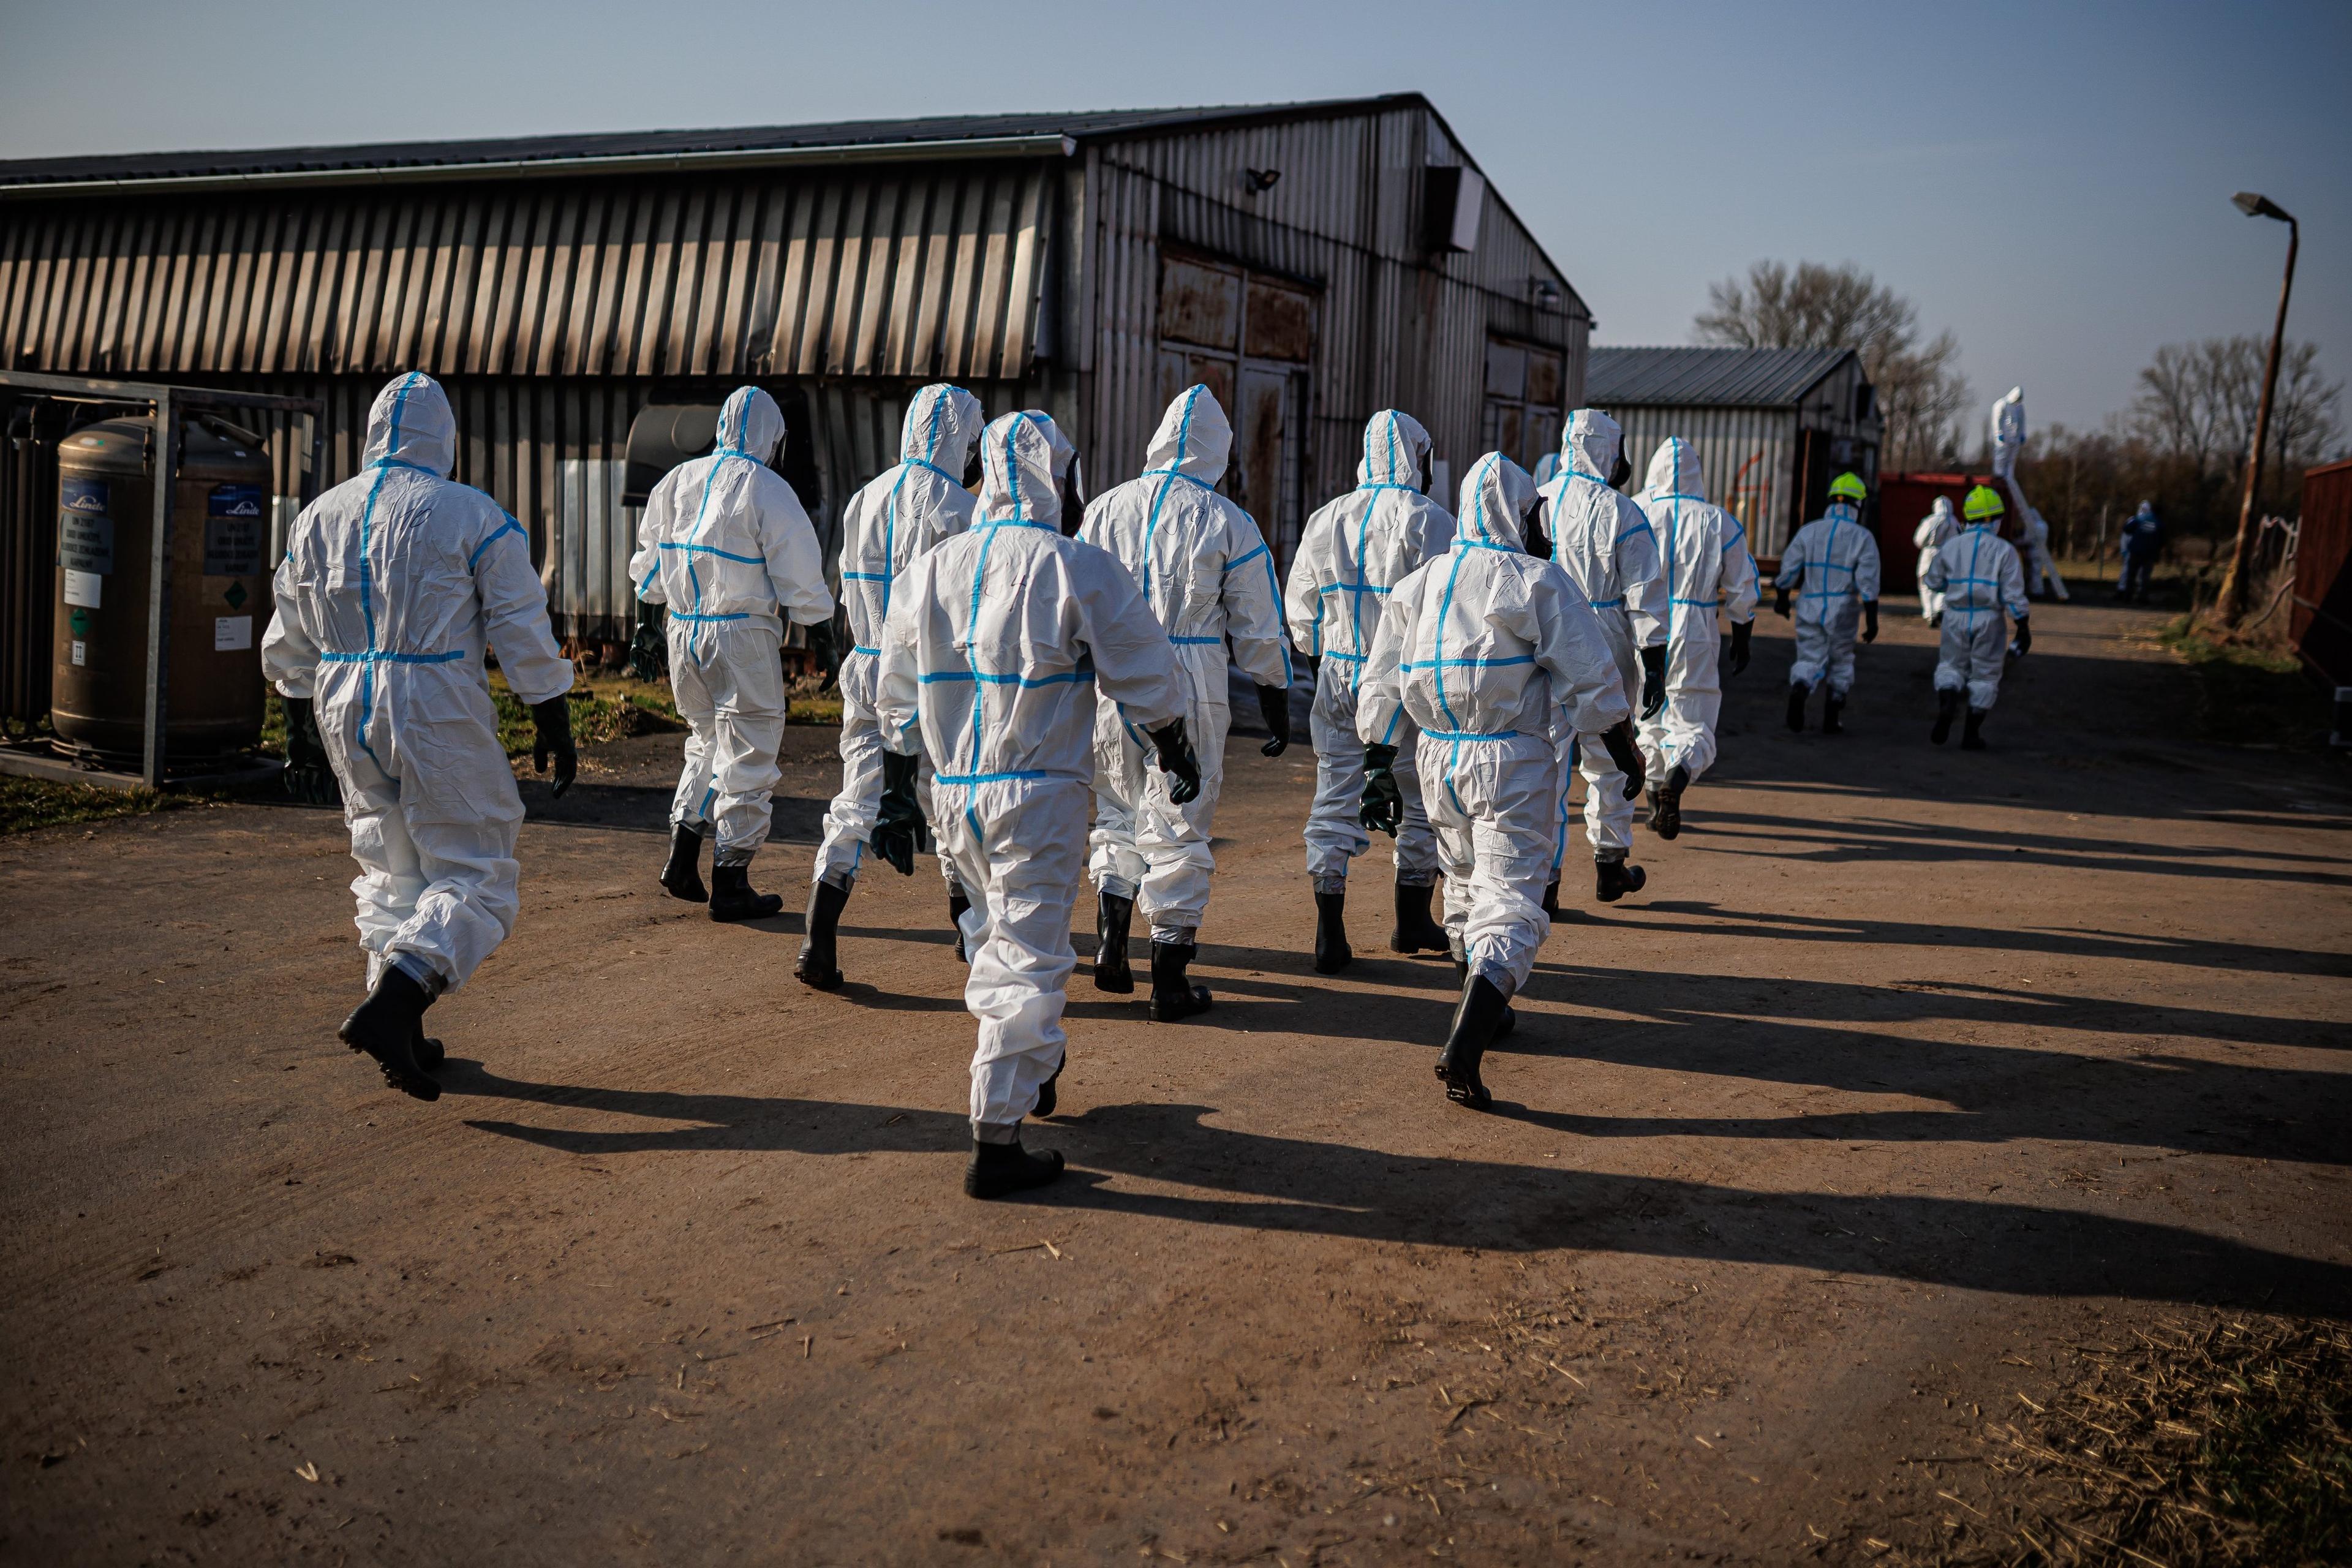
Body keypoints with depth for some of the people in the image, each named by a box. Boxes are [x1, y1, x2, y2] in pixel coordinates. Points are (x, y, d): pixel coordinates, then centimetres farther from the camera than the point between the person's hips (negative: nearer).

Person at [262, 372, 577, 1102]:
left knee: (391, 870, 18)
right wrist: (553, 723, -1)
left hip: (345, 713, 6)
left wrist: (299, 720, 27)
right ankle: (390, 1005, -20)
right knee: (473, 876, 0)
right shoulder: (473, 516, -6)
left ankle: (402, 1037, 17)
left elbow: (289, 639, 16)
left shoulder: (320, 515, 9)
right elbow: (524, 630, -7)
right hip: (438, 713, -6)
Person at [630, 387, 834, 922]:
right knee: (746, 753, 2)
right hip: (743, 637, -6)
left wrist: (649, 617, 28)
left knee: (707, 740, 23)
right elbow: (799, 575, -10)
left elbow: (649, 561, 16)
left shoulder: (677, 481, 7)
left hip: (683, 633, 6)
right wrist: (823, 624, 5)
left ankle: (683, 857, 17)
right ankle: (730, 883, 5)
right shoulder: (768, 490, -12)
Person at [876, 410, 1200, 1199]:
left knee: (996, 932, 25)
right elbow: (1147, 676, -3)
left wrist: (900, 777, 25)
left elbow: (897, 697, 13)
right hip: (1037, 795, -6)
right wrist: (1176, 750, 12)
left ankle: (1031, 1066, 43)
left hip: (951, 793, 6)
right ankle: (995, 1143, 0)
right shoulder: (1079, 570, -11)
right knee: (1027, 956, -1)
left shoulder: (928, 569, 6)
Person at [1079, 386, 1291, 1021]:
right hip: (1190, 693, -3)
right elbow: (1259, 630, 1)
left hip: (1110, 686, 3)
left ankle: (1110, 945, 17)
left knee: (1120, 814, 21)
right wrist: (1275, 699, 12)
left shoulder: (1106, 508, 5)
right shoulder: (1229, 525, -4)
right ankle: (1169, 980, 8)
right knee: (1179, 828, 4)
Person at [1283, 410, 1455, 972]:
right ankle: (1412, 922, 23)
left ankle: (1329, 934, 2)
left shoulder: (1324, 520, 6)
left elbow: (1299, 608, 13)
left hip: (1338, 675, 4)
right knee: (1420, 799, 13)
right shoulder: (1430, 521, -9)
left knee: (1334, 798, 6)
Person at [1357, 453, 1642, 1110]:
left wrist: (1377, 766, 15)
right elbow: (1590, 678, -8)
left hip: (1440, 758, 5)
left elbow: (1380, 686, 9)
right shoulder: (1540, 581, -8)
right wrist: (1626, 752, 3)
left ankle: (1485, 1011, 38)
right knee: (1510, 899, -5)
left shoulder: (1417, 583, 7)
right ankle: (1464, 1045, -22)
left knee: (1466, 881, 23)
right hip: (1515, 761, -5)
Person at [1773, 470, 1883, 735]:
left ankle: (1798, 692, -28)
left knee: (1810, 661, 5)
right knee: (1840, 663, 16)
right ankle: (1830, 720, 17)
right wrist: (1871, 619, -9)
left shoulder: (1809, 531, 1)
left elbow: (1789, 569, 3)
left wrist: (1781, 599, 18)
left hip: (1810, 609, 1)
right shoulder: (1862, 538, -6)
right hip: (1843, 613, -1)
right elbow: (1868, 581, -12)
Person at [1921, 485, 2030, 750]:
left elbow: (1933, 582, 11)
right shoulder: (2004, 550, -7)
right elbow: (2013, 593, -10)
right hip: (1988, 620, -2)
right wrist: (2023, 628, -4)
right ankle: (1972, 733, 12)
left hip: (1956, 618, 2)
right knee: (1984, 675, 11)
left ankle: (1947, 706, -14)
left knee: (1951, 667, 16)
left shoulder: (1952, 545, 1)